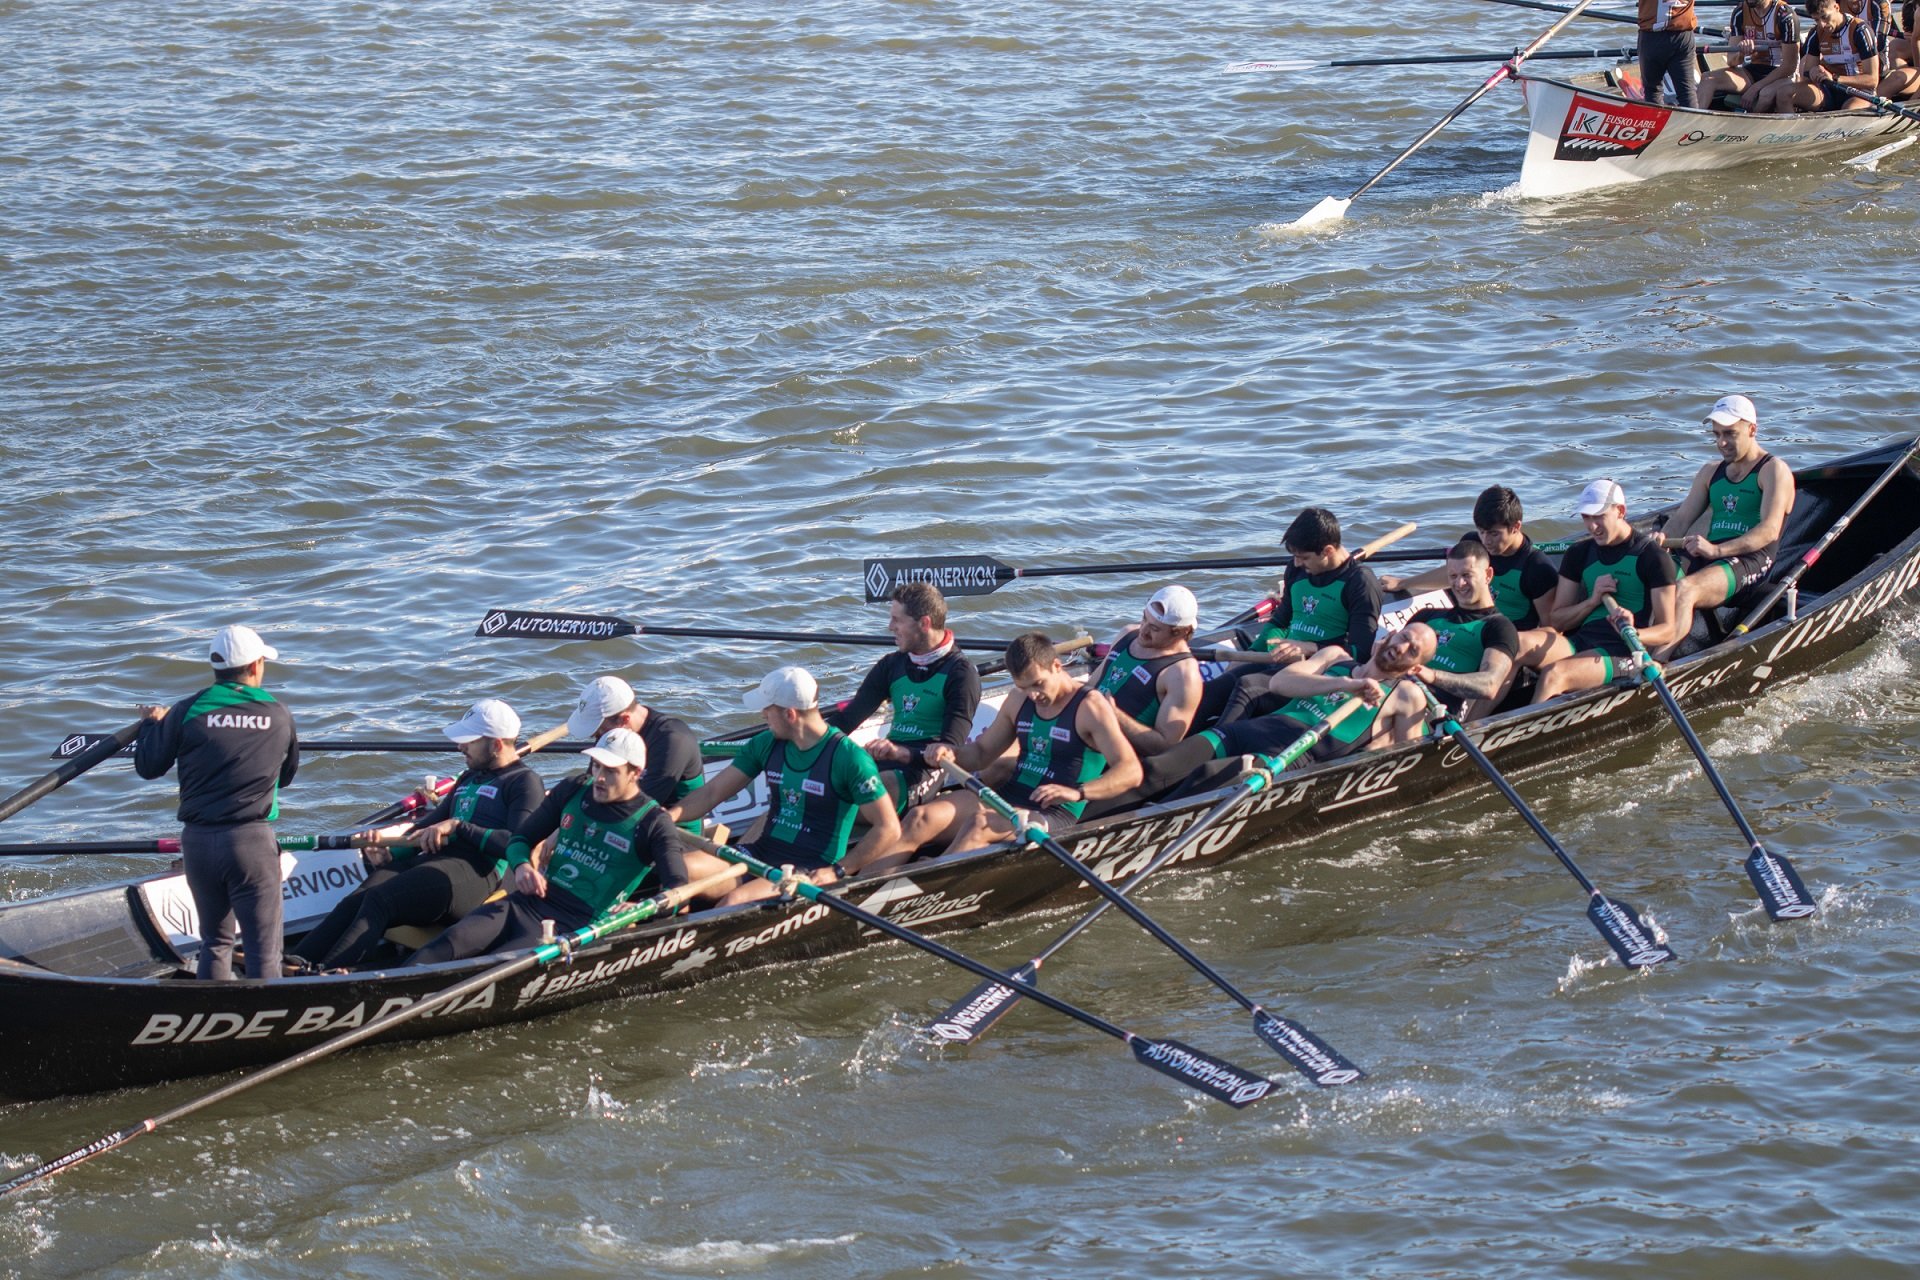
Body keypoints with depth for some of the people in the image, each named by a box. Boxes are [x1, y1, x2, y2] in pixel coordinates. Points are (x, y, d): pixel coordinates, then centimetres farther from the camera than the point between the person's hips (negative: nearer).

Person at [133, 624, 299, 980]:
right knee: (264, 949, 0)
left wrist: (151, 724, 27)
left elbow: (148, 767, 8)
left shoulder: (186, 712, -1)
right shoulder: (280, 717, 1)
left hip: (197, 841, 2)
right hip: (251, 843, -2)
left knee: (215, 941, 18)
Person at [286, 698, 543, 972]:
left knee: (379, 900, -30)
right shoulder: (468, 779, 33)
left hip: (473, 870, -8)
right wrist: (388, 855, 11)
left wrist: (458, 826, -11)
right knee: (353, 904, -19)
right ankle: (295, 964, -37)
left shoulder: (524, 782, 5)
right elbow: (425, 828, 30)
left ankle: (323, 974, -45)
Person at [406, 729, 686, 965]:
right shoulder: (573, 790, 12)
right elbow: (521, 839, 19)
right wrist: (521, 866, -5)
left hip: (575, 928, -6)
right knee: (454, 942, -24)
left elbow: (678, 888, -13)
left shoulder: (652, 822, -3)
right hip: (531, 902, 6)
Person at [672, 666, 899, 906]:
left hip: (810, 872, -6)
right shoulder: (766, 744, 7)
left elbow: (889, 829, -11)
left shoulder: (848, 758, -12)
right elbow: (712, 794, 10)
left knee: (733, 902, -33)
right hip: (762, 853, 6)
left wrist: (836, 871, -16)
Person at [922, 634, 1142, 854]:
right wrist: (952, 756, 0)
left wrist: (1077, 793, -33)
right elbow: (982, 753, 24)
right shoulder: (1018, 702, 13)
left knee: (979, 825, -34)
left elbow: (1131, 772, -18)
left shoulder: (1089, 706, -8)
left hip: (1053, 813, -7)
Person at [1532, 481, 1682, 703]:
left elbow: (1667, 631, -4)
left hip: (1622, 652, -5)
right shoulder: (1579, 555, 15)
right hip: (1580, 642, 5)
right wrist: (1593, 601, -4)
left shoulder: (1652, 557, -1)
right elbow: (1556, 621, 14)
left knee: (1553, 675, -35)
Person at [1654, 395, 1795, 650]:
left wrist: (1716, 550, -27)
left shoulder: (1774, 471, 1)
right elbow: (1681, 520, 18)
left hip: (1751, 562, -7)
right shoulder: (1711, 473, 24)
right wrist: (1663, 539, -8)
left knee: (1683, 590, -35)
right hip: (1706, 560, 7)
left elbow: (1770, 530, -13)